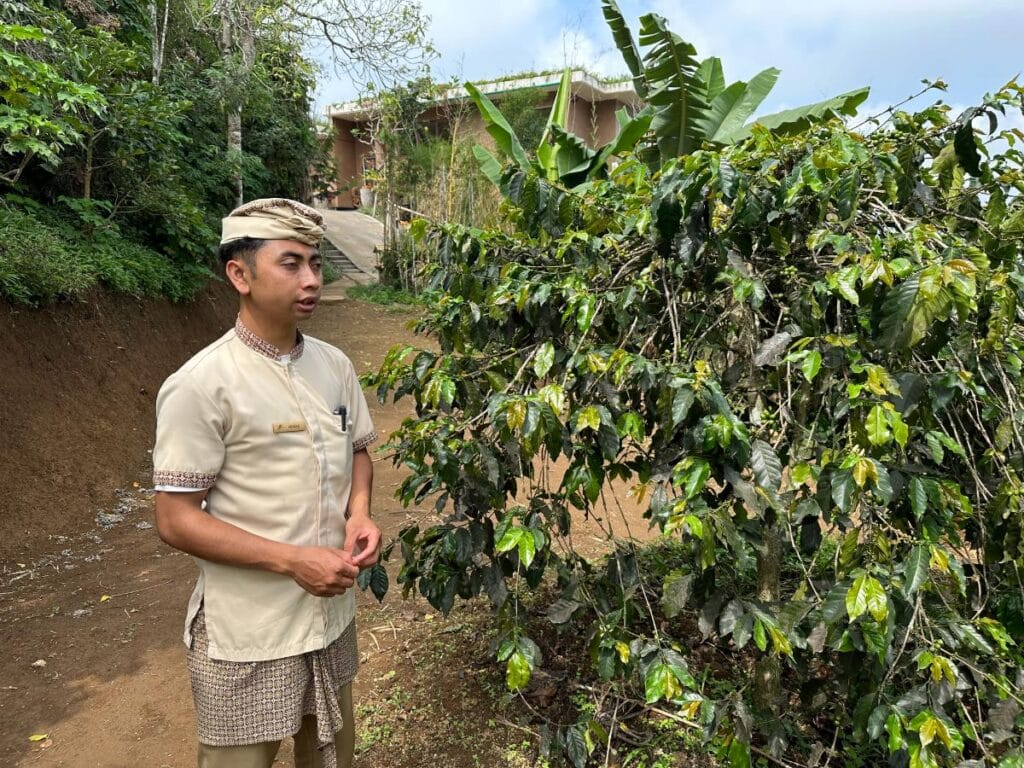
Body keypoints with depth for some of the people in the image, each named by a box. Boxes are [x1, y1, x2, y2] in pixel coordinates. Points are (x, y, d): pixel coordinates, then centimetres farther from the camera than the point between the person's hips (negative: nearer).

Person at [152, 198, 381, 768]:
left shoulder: (335, 365, 0)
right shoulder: (201, 386, -18)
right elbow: (176, 519, -16)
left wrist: (359, 512, -7)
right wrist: (293, 560, -22)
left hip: (333, 610, 6)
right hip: (251, 634, -5)